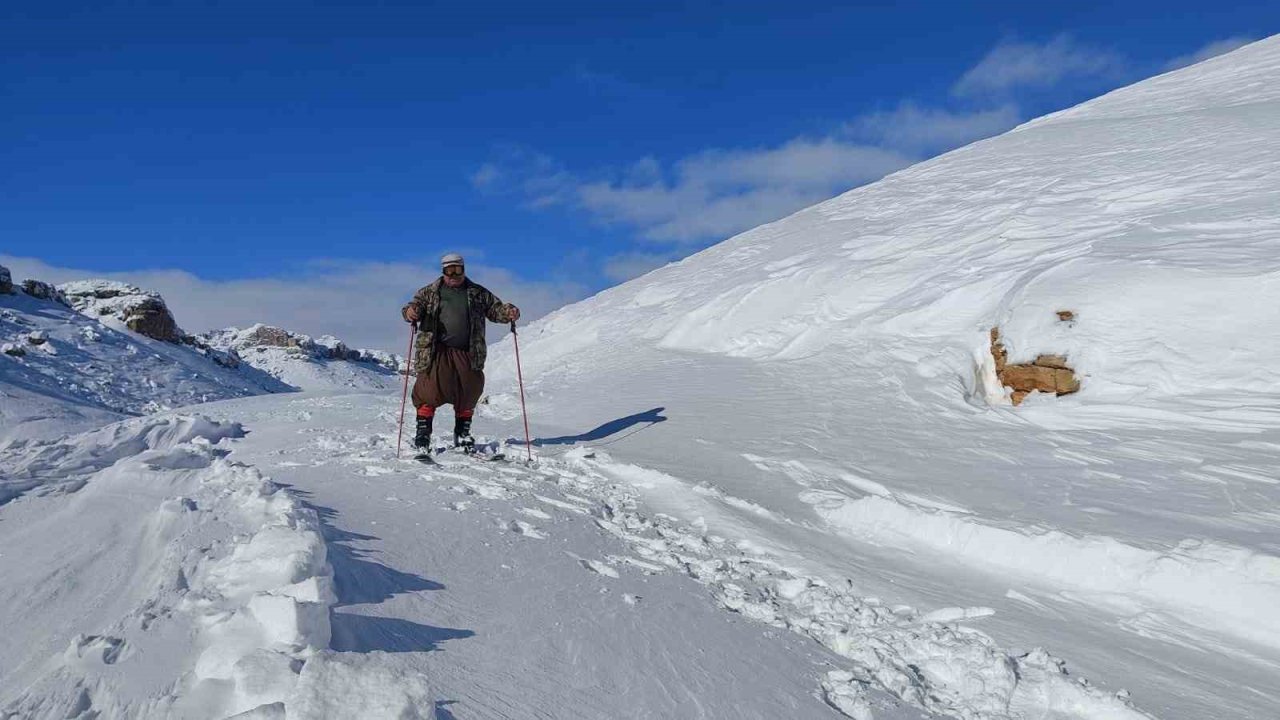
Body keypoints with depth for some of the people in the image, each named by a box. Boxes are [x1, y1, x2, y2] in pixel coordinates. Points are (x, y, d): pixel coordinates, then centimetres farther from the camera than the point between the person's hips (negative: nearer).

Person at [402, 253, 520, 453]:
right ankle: (422, 435, 3)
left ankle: (463, 436, 24)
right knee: (430, 391, -9)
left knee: (468, 393, 8)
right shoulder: (430, 292, 11)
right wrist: (411, 311, -21)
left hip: (468, 354, 2)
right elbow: (417, 303, 3)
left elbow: (495, 308, 12)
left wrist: (509, 312, -10)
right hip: (435, 352, -2)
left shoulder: (478, 293, 14)